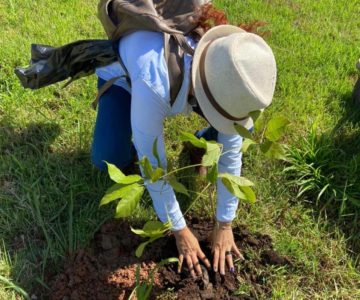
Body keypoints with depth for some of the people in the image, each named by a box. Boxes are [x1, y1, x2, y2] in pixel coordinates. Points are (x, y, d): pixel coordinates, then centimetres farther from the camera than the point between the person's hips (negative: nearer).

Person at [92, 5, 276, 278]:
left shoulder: (227, 80, -33)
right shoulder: (154, 88, -48)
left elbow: (231, 153, -22)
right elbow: (153, 168, -36)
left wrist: (224, 225, -15)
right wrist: (180, 230, -24)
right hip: (122, 69, -2)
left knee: (241, 133, -12)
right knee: (108, 159, -23)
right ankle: (133, 148, 10)